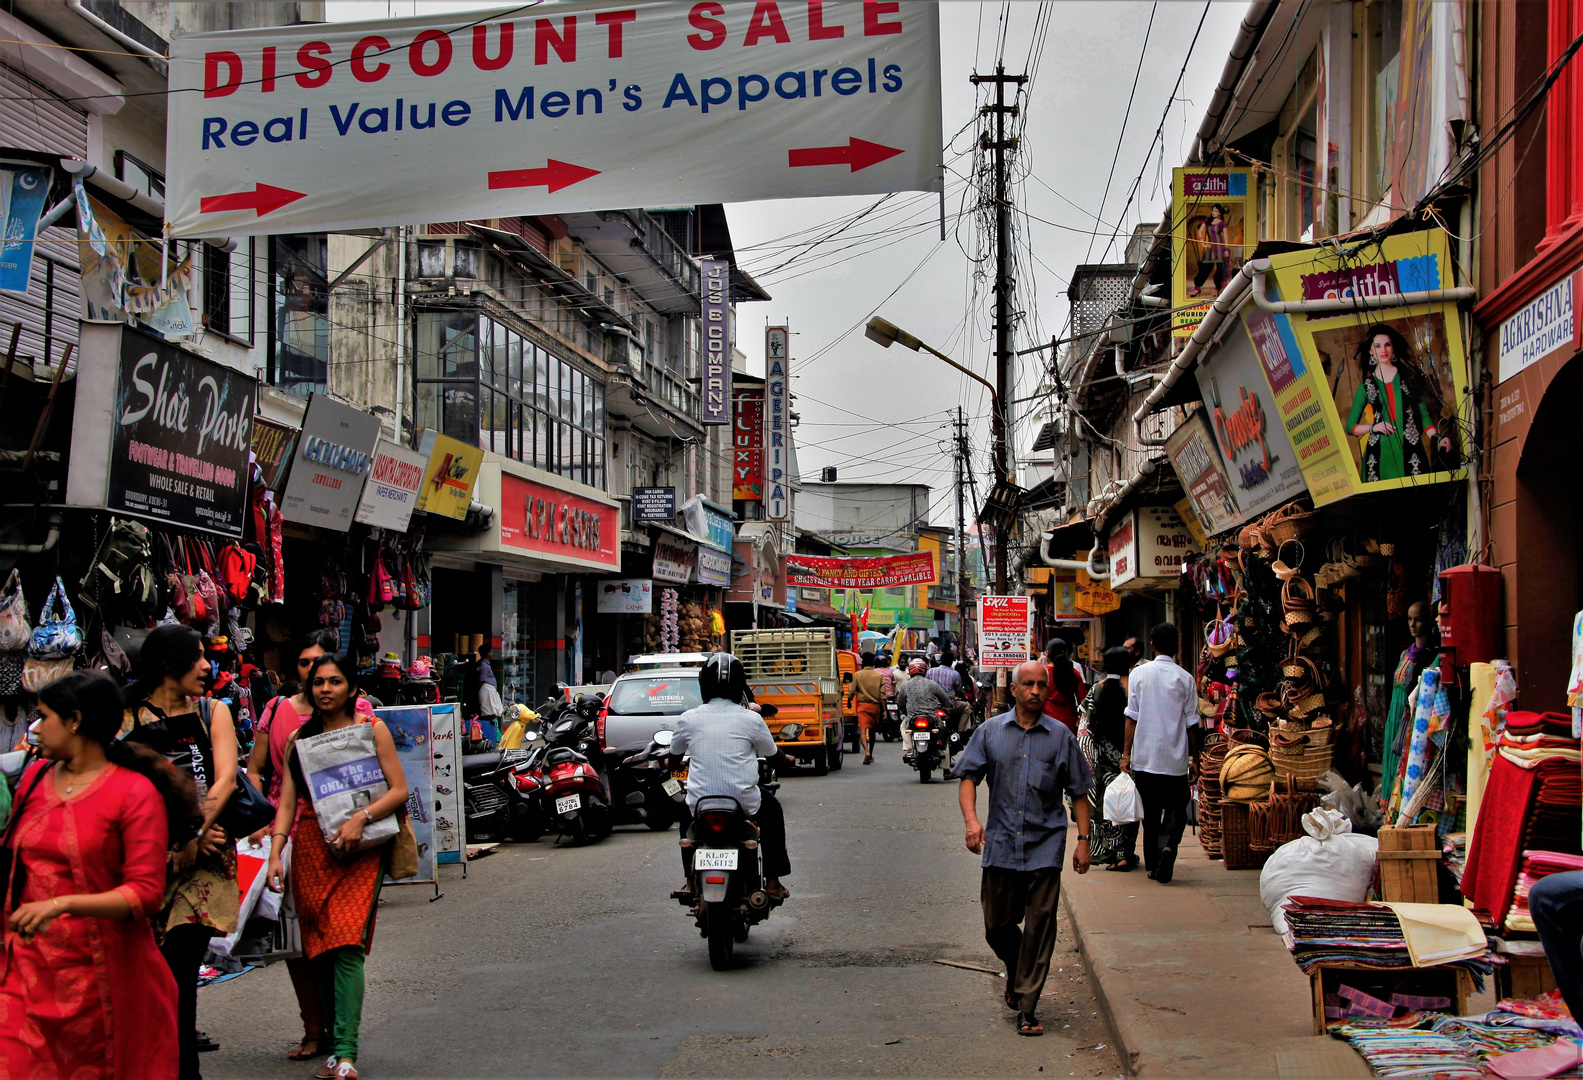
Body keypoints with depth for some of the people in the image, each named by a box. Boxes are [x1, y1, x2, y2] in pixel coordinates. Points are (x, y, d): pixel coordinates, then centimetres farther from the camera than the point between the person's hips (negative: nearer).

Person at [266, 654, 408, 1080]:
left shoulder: (371, 730, 5)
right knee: (319, 949, 3)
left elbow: (400, 790, 1)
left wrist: (360, 818, -14)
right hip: (310, 848, 3)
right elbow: (287, 801, 9)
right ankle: (331, 1045, 13)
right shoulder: (299, 737, 14)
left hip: (358, 851, -3)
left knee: (347, 945, -16)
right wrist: (275, 854, -3)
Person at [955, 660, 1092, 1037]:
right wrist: (971, 819, -14)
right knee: (996, 924, 7)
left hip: (1045, 842, -1)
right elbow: (968, 776, 2)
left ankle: (1027, 1008, 2)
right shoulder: (990, 732, 6)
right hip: (1000, 843, 1)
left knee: (1039, 926, -5)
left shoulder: (1060, 736, 5)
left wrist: (1083, 840, 3)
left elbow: (1078, 791, 9)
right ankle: (1017, 972, 38)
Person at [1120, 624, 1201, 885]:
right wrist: (1195, 757, 9)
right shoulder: (1185, 678, -3)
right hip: (1175, 760, -1)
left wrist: (1127, 752, 2)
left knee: (1150, 813, 13)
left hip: (1144, 757, 1)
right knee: (1176, 810, 6)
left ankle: (1152, 865, 15)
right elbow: (1191, 723, 0)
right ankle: (1168, 846, -21)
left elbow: (1132, 716, -3)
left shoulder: (1139, 673, -2)